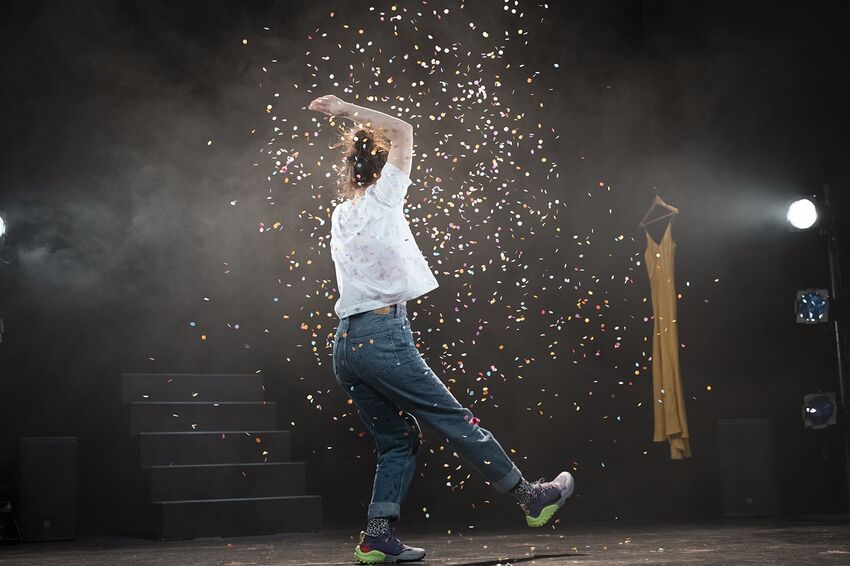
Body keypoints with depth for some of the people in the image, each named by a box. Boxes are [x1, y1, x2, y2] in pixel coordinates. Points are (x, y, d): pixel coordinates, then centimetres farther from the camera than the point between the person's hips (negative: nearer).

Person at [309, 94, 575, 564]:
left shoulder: (339, 216, 17)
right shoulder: (381, 200, -2)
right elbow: (402, 132, -1)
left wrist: (356, 135, 39)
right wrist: (349, 111, 3)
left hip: (345, 345, 8)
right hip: (382, 336, -8)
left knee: (398, 439, 13)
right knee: (457, 421, -1)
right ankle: (532, 497, 10)